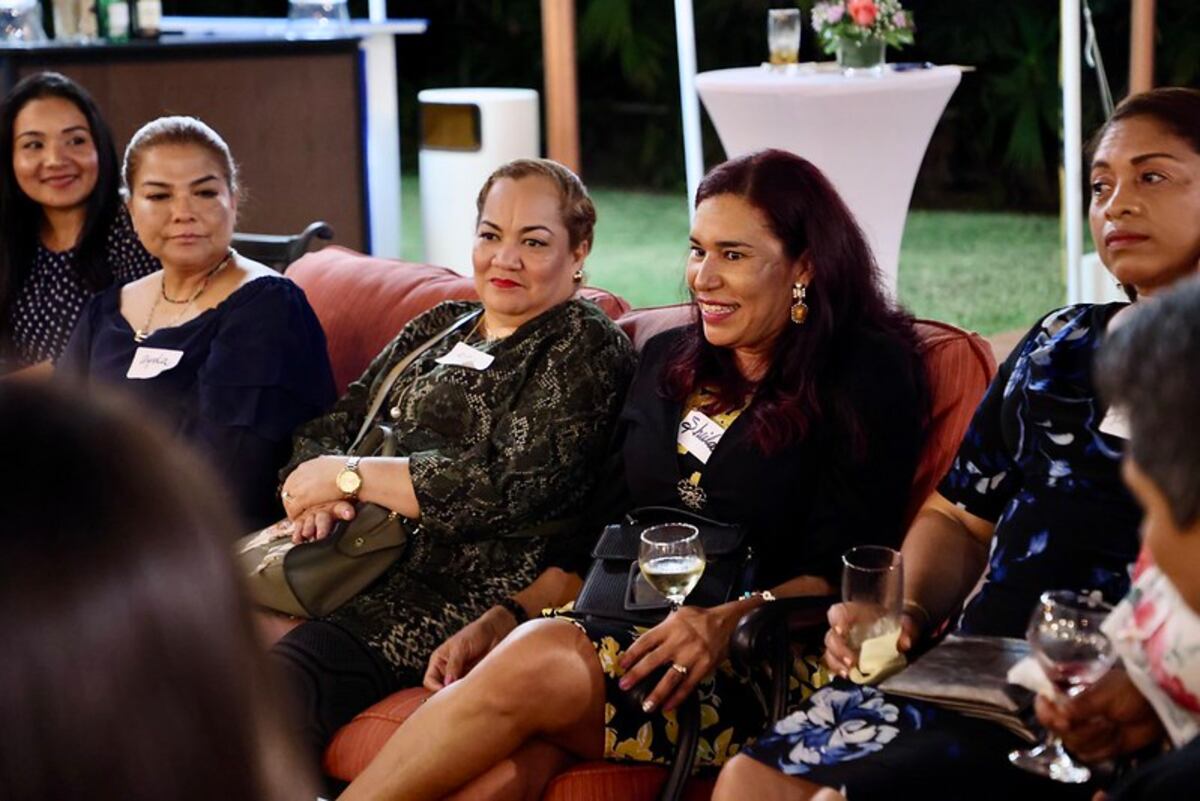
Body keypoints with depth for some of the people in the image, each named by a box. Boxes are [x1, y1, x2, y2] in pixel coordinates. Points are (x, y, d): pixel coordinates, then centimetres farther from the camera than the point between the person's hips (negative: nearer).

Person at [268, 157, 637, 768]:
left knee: (284, 678, -30)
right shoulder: (436, 328, 22)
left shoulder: (587, 351, -1)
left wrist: (348, 476, -9)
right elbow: (332, 427, 20)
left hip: (475, 586, -7)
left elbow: (514, 490, -14)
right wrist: (314, 492, -5)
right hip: (367, 555, 7)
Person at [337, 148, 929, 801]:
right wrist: (501, 618, 4)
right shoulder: (667, 359, 19)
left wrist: (730, 621, -24)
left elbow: (843, 572, -6)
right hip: (622, 620, 5)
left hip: (749, 662, -4)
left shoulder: (865, 377, 1)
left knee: (538, 663, -33)